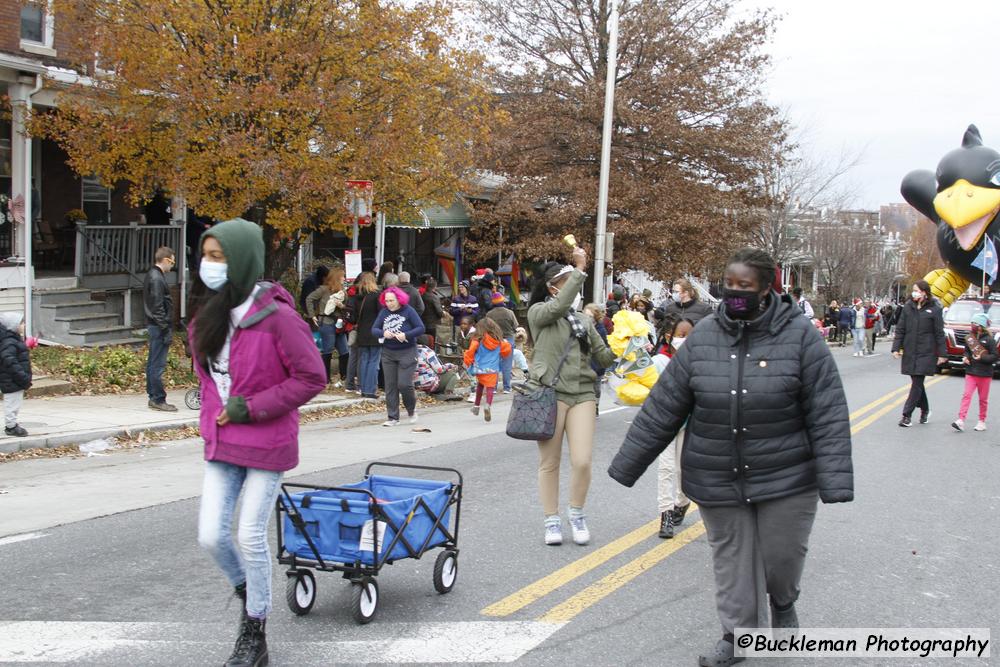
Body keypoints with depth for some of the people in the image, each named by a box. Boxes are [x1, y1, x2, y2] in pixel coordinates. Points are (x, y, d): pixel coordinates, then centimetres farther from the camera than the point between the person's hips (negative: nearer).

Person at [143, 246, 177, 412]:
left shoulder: (152, 275, 16)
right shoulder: (157, 278, -15)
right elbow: (157, 306, -20)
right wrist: (165, 328, -18)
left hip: (154, 325, 11)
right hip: (159, 325, -11)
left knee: (153, 362, 13)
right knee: (158, 364, -7)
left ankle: (153, 397, 20)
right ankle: (158, 399, -4)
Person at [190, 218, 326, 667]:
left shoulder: (276, 317, -19)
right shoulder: (207, 315, 3)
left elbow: (312, 377, -15)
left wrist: (249, 408, -16)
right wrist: (213, 414, 8)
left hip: (266, 444, -6)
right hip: (221, 443, 6)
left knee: (251, 537, 0)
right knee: (211, 536, 2)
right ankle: (248, 595, 33)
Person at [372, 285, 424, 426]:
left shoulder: (408, 310, -7)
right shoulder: (384, 312, 4)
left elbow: (421, 328, -9)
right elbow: (374, 329, 4)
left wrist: (406, 335, -22)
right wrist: (383, 333, -17)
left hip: (407, 352, -4)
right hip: (388, 353, 4)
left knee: (404, 384, -9)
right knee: (390, 386, 3)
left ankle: (411, 409, 19)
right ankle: (393, 418, 10)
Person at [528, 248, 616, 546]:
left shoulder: (584, 321, 17)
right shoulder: (538, 312, 1)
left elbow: (603, 356, 16)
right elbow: (559, 306, -21)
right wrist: (579, 269, -20)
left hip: (582, 394, 4)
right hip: (550, 394, -4)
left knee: (582, 461, -5)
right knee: (549, 462, 4)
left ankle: (577, 514, 18)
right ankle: (552, 520, 17)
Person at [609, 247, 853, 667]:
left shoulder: (799, 334, -10)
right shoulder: (703, 337, -2)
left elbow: (827, 414, -10)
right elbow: (663, 407, 2)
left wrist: (834, 480, -16)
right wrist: (627, 464, 3)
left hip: (785, 479, -2)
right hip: (719, 482, 2)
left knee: (782, 555, 8)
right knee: (732, 560, 10)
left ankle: (782, 603, 42)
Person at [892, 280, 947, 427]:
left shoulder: (934, 309, -5)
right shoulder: (908, 307, 4)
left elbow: (939, 333, -2)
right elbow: (900, 329, 6)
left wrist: (942, 354, -2)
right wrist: (896, 347, -1)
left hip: (926, 353, -4)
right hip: (909, 352, 4)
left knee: (917, 383, -5)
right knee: (917, 383, 12)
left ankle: (907, 415, -4)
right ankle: (925, 409, 30)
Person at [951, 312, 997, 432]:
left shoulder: (989, 340, -6)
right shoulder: (970, 338, 6)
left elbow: (994, 356, -8)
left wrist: (982, 358, -20)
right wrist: (965, 357, 0)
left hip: (984, 374, -3)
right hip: (971, 372, 3)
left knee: (983, 399, 8)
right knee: (966, 395, -9)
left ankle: (982, 421, 20)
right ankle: (961, 420, -16)